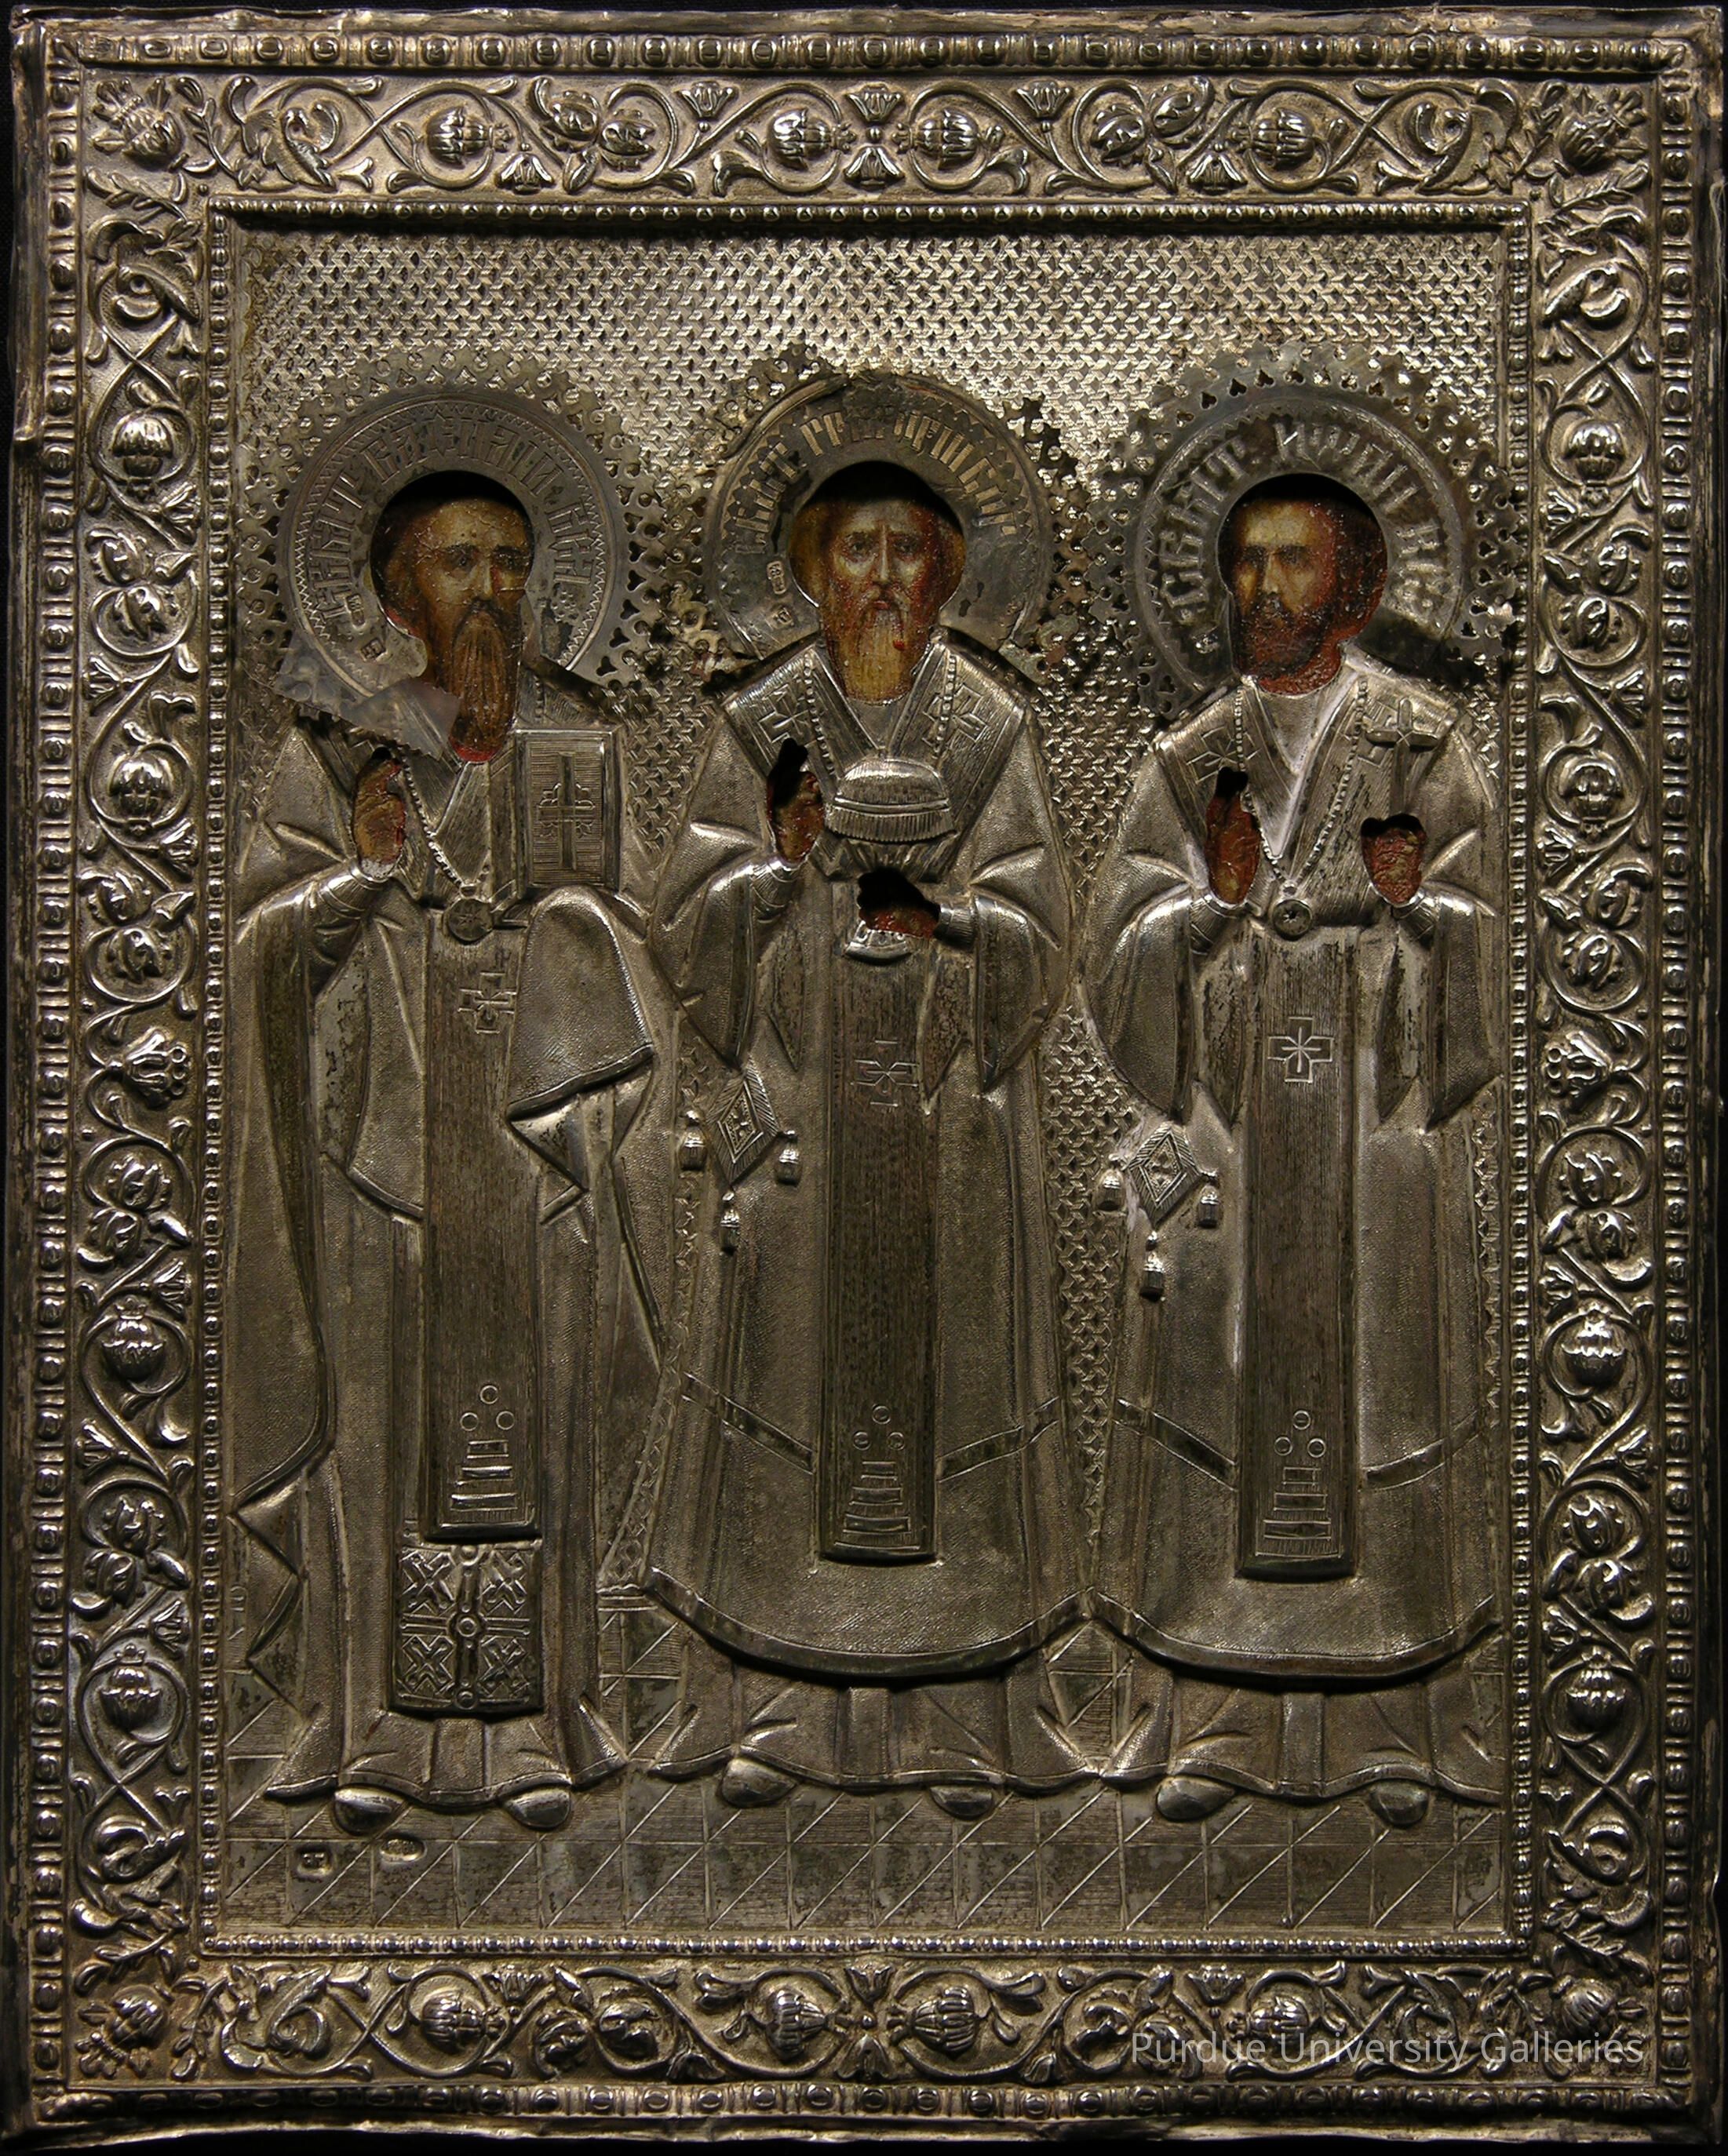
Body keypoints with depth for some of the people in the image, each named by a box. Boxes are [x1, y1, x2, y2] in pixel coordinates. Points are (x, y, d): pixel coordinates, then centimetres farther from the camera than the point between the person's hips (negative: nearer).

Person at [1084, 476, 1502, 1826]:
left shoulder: (1425, 746, 5)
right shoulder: (1193, 763, 11)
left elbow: (1489, 941, 3)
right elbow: (1122, 952, 5)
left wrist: (1408, 906, -15)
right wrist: (1218, 896, -11)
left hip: (1382, 1129, -1)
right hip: (1229, 1131, 2)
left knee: (1384, 1398, 0)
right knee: (1222, 1400, 1)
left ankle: (1395, 1726, 10)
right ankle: (1219, 1721, 9)